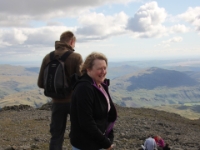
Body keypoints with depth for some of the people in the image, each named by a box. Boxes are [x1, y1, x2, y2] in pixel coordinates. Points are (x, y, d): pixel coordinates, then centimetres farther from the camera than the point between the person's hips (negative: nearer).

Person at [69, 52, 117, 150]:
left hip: (97, 142, 8)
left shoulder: (102, 85, 5)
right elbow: (86, 122, -24)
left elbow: (110, 113, 11)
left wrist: (110, 138, 3)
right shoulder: (84, 88, -22)